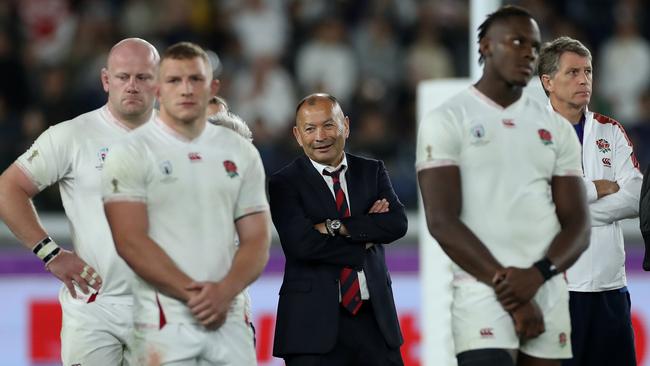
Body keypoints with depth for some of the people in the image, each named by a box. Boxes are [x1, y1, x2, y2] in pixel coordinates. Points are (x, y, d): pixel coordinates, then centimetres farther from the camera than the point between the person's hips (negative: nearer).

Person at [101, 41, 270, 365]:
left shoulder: (240, 152, 12)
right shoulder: (131, 153, -1)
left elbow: (257, 240, 8)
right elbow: (131, 243, -9)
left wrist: (224, 292, -10)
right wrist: (192, 293, -15)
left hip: (230, 317, 4)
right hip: (164, 322, -4)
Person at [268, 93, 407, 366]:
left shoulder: (372, 172, 11)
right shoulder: (285, 183, 0)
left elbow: (397, 223, -5)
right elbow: (300, 243, -15)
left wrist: (338, 227, -14)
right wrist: (366, 236, -10)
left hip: (374, 316, 3)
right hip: (315, 321, -3)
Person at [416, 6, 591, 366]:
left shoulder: (557, 129, 13)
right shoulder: (446, 121, 0)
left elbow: (577, 226, 8)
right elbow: (442, 222, -8)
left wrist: (538, 275, -12)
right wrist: (507, 288, -13)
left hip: (550, 294, 5)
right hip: (482, 292, -5)